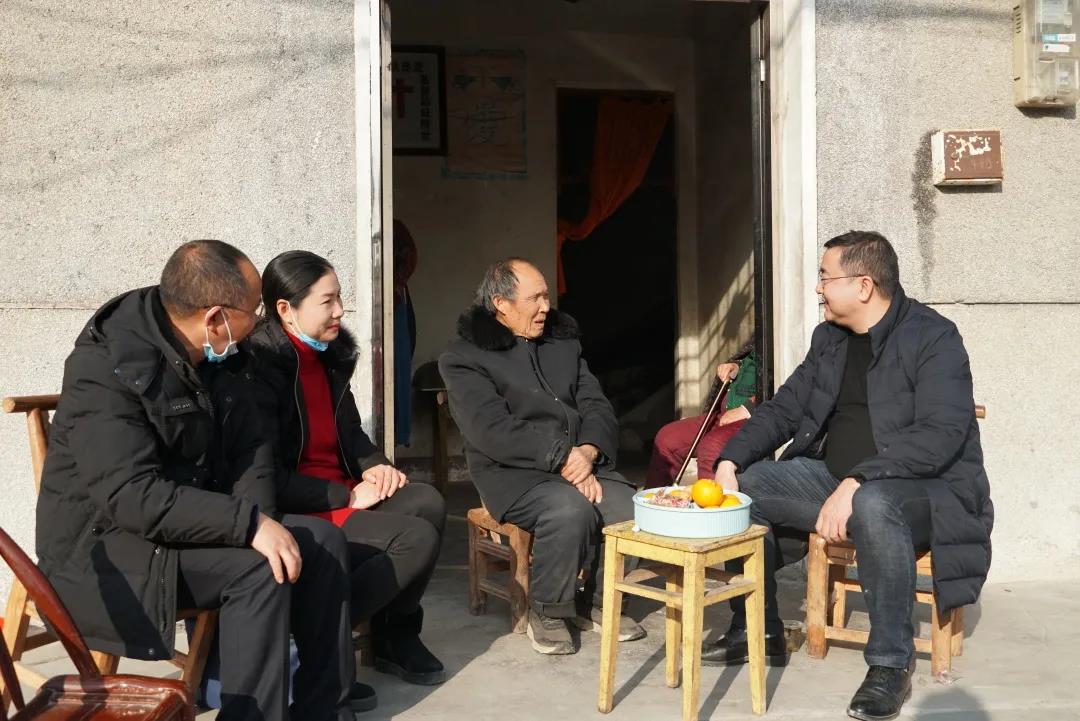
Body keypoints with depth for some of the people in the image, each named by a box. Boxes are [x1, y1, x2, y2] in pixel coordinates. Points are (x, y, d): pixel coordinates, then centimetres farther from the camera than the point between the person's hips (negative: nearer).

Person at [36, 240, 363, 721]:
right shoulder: (105, 369, -24)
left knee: (322, 540, -7)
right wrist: (249, 524, -36)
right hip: (101, 550, -8)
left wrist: (256, 522, -16)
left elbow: (250, 448, 3)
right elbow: (132, 496, -32)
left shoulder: (218, 358, 1)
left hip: (188, 525, 8)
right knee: (258, 567, -28)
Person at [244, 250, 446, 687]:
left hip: (340, 493, 8)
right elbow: (269, 479, -20)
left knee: (427, 503, -15)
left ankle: (396, 635, 2)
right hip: (296, 513, -8)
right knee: (417, 540, -21)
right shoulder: (261, 368, -16)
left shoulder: (329, 356, 9)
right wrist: (348, 497, -16)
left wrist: (374, 466, 2)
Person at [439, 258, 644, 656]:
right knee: (571, 508, -33)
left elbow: (597, 406, 11)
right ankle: (547, 611, -8)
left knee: (631, 508, -21)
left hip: (581, 463, 6)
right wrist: (562, 457, -21)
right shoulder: (465, 357, -3)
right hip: (513, 474, -5)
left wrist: (587, 451, -11)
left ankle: (595, 599, 5)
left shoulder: (564, 341, 16)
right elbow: (492, 431, -15)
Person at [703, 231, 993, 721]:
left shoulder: (934, 338, -13)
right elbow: (783, 408, 10)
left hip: (925, 488, -7)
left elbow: (939, 436, -25)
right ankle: (757, 630, 7)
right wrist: (730, 462, -7)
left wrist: (855, 484, -34)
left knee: (872, 506, -39)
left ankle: (891, 663, -21)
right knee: (744, 485, -7)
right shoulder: (828, 338, 9)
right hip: (834, 478, 7)